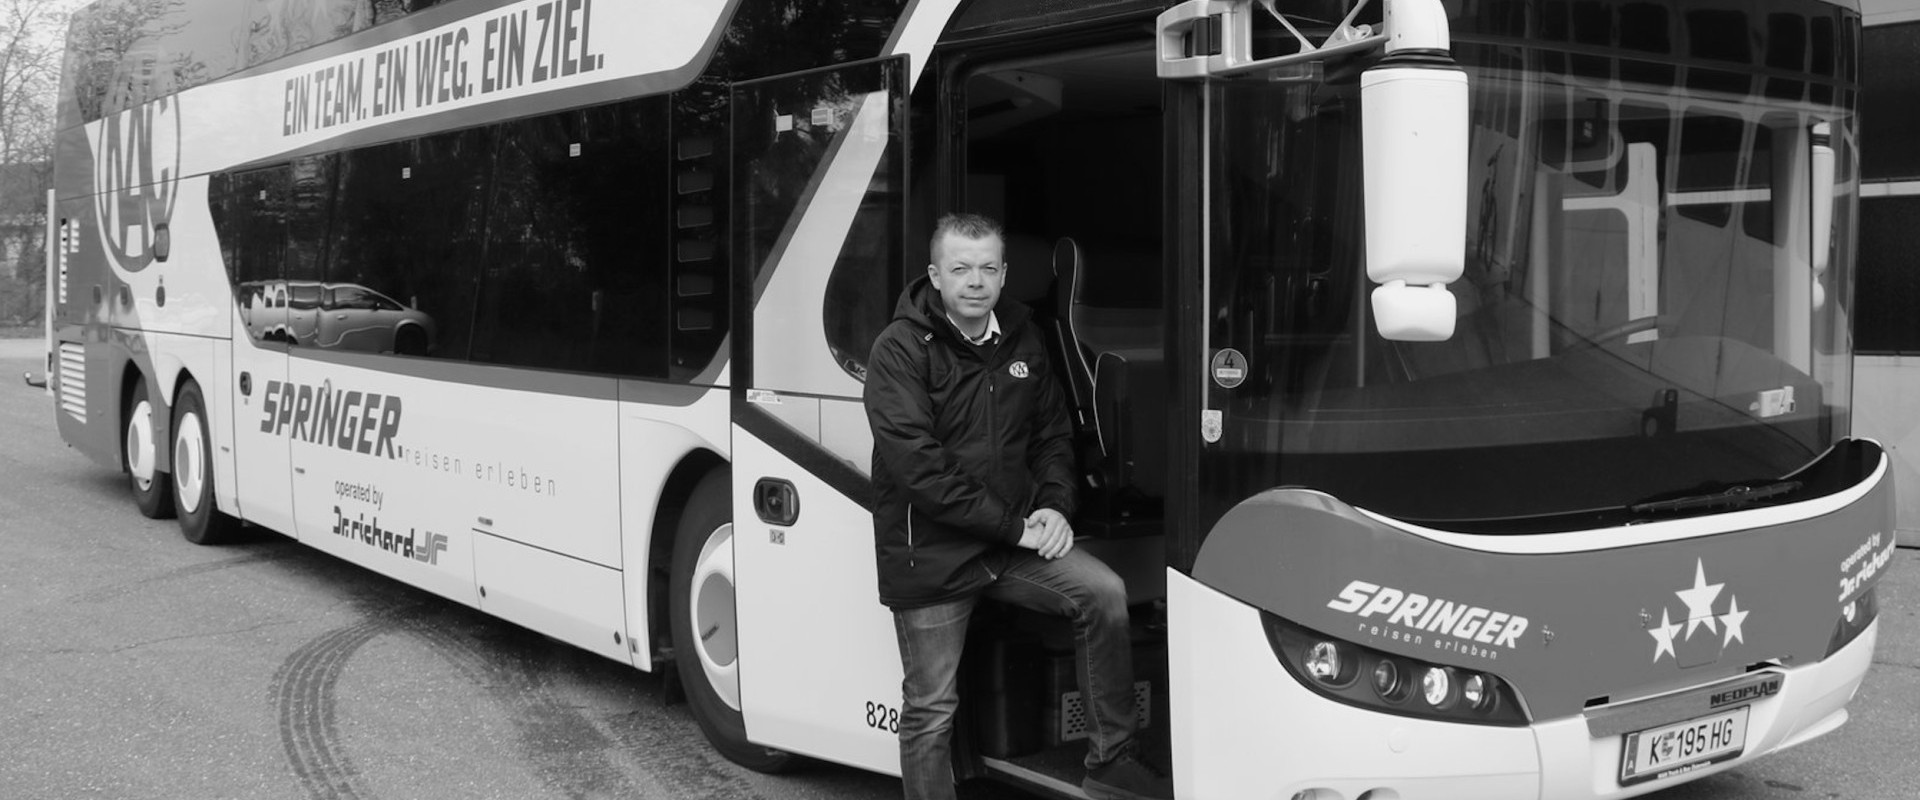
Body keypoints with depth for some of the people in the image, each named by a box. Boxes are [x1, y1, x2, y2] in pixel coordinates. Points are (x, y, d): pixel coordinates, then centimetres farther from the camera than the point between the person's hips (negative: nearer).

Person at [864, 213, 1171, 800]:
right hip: (930, 556, -5)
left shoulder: (1021, 338, 8)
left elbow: (1053, 432, 17)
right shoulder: (900, 350, -12)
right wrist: (1013, 525, -18)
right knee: (931, 710, 2)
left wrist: (1053, 506, -2)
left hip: (1015, 538, 5)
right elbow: (918, 466, -20)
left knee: (1104, 592, -16)